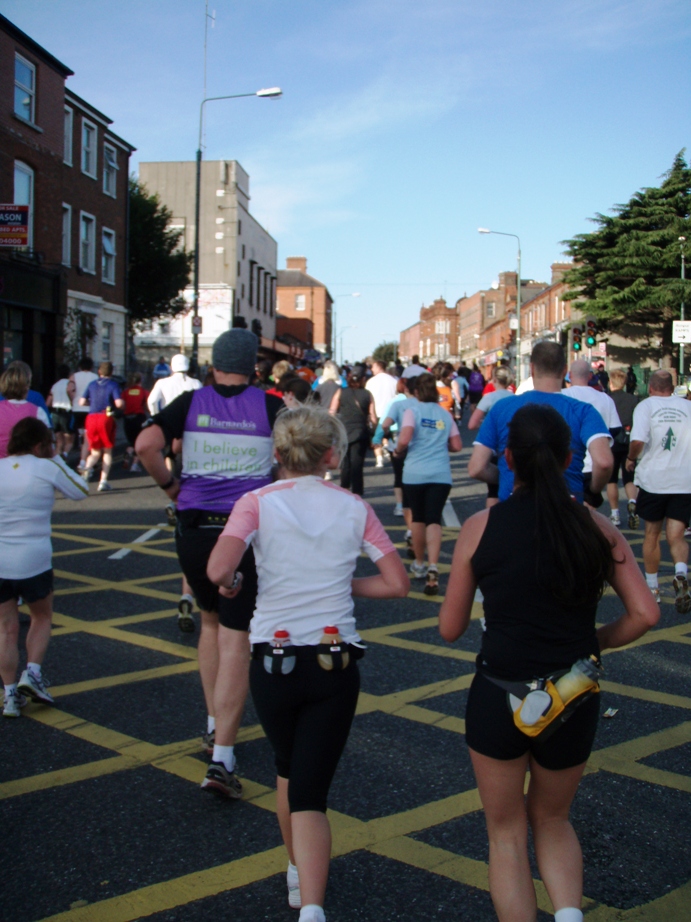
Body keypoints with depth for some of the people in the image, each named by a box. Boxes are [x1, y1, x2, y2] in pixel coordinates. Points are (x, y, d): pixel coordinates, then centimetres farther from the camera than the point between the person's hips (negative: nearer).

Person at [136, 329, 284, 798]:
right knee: (236, 640, 0)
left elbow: (146, 444, -9)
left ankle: (214, 726, 32)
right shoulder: (269, 404, 1)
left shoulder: (191, 402, 4)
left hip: (194, 528, 3)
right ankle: (222, 757, -5)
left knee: (211, 622, 24)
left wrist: (170, 485, 5)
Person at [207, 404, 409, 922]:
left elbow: (218, 570, -20)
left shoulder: (258, 502, -5)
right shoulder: (354, 508, 1)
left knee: (289, 769, 26)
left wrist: (230, 584, 2)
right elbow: (397, 584, -1)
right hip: (336, 664, 0)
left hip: (272, 660, 0)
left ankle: (299, 874, 42)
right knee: (311, 790, 4)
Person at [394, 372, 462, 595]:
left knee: (418, 518, 15)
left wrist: (398, 451, 4)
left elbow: (404, 439, -16)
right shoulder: (445, 414, 9)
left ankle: (419, 565, 29)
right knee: (434, 520, -2)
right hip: (441, 474, 1)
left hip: (415, 473, -1)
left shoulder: (413, 411, -2)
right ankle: (432, 568, -21)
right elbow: (456, 445, 10)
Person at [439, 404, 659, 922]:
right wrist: (594, 642, 9)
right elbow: (645, 614, -8)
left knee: (507, 831, 19)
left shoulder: (480, 528, -8)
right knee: (552, 819, 26)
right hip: (574, 702, 2)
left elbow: (450, 629, -3)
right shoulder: (597, 528, -3)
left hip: (498, 697, -2)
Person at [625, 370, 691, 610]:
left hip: (653, 479, -1)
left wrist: (632, 459, 1)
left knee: (652, 534, 14)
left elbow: (638, 441, -18)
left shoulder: (645, 406, -3)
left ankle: (652, 587, 23)